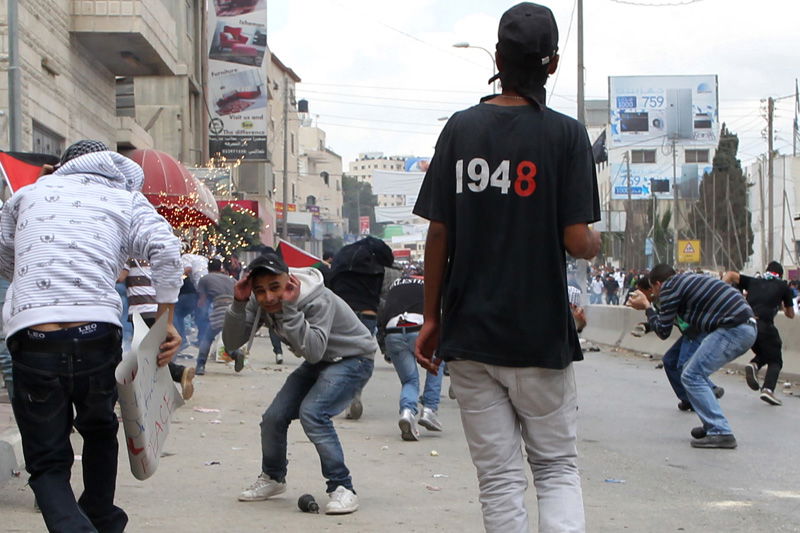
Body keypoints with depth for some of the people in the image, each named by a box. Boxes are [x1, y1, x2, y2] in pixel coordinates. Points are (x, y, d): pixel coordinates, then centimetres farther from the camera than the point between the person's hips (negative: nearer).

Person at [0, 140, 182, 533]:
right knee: (99, 431, 30)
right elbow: (165, 248, -3)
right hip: (96, 334, 0)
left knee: (47, 464, 9)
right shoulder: (127, 199, 16)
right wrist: (166, 320, 1)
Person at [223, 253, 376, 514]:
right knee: (274, 417, -1)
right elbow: (232, 341, -14)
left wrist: (290, 309, -44)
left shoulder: (319, 301, -32)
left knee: (312, 412, -28)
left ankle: (342, 488, -22)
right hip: (318, 363, 7)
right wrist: (239, 304, -29)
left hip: (354, 359, -7)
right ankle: (273, 478, 26)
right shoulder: (260, 303, -11)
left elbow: (314, 351, -41)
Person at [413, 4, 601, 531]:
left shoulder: (460, 128, 1)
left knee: (500, 478, 9)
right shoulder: (566, 134, -7)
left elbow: (438, 234, 0)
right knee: (558, 467, 12)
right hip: (540, 335, -2)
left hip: (469, 334, 2)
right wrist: (597, 242, 12)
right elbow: (577, 240, -12)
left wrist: (432, 318, 8)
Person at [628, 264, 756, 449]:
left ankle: (721, 433, -13)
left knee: (692, 376, -6)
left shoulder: (669, 287, -2)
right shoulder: (686, 279, 25)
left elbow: (663, 331, 0)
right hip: (747, 327, 10)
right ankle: (713, 425, 21)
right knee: (694, 370, 19)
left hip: (733, 329, -10)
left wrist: (646, 307, 12)